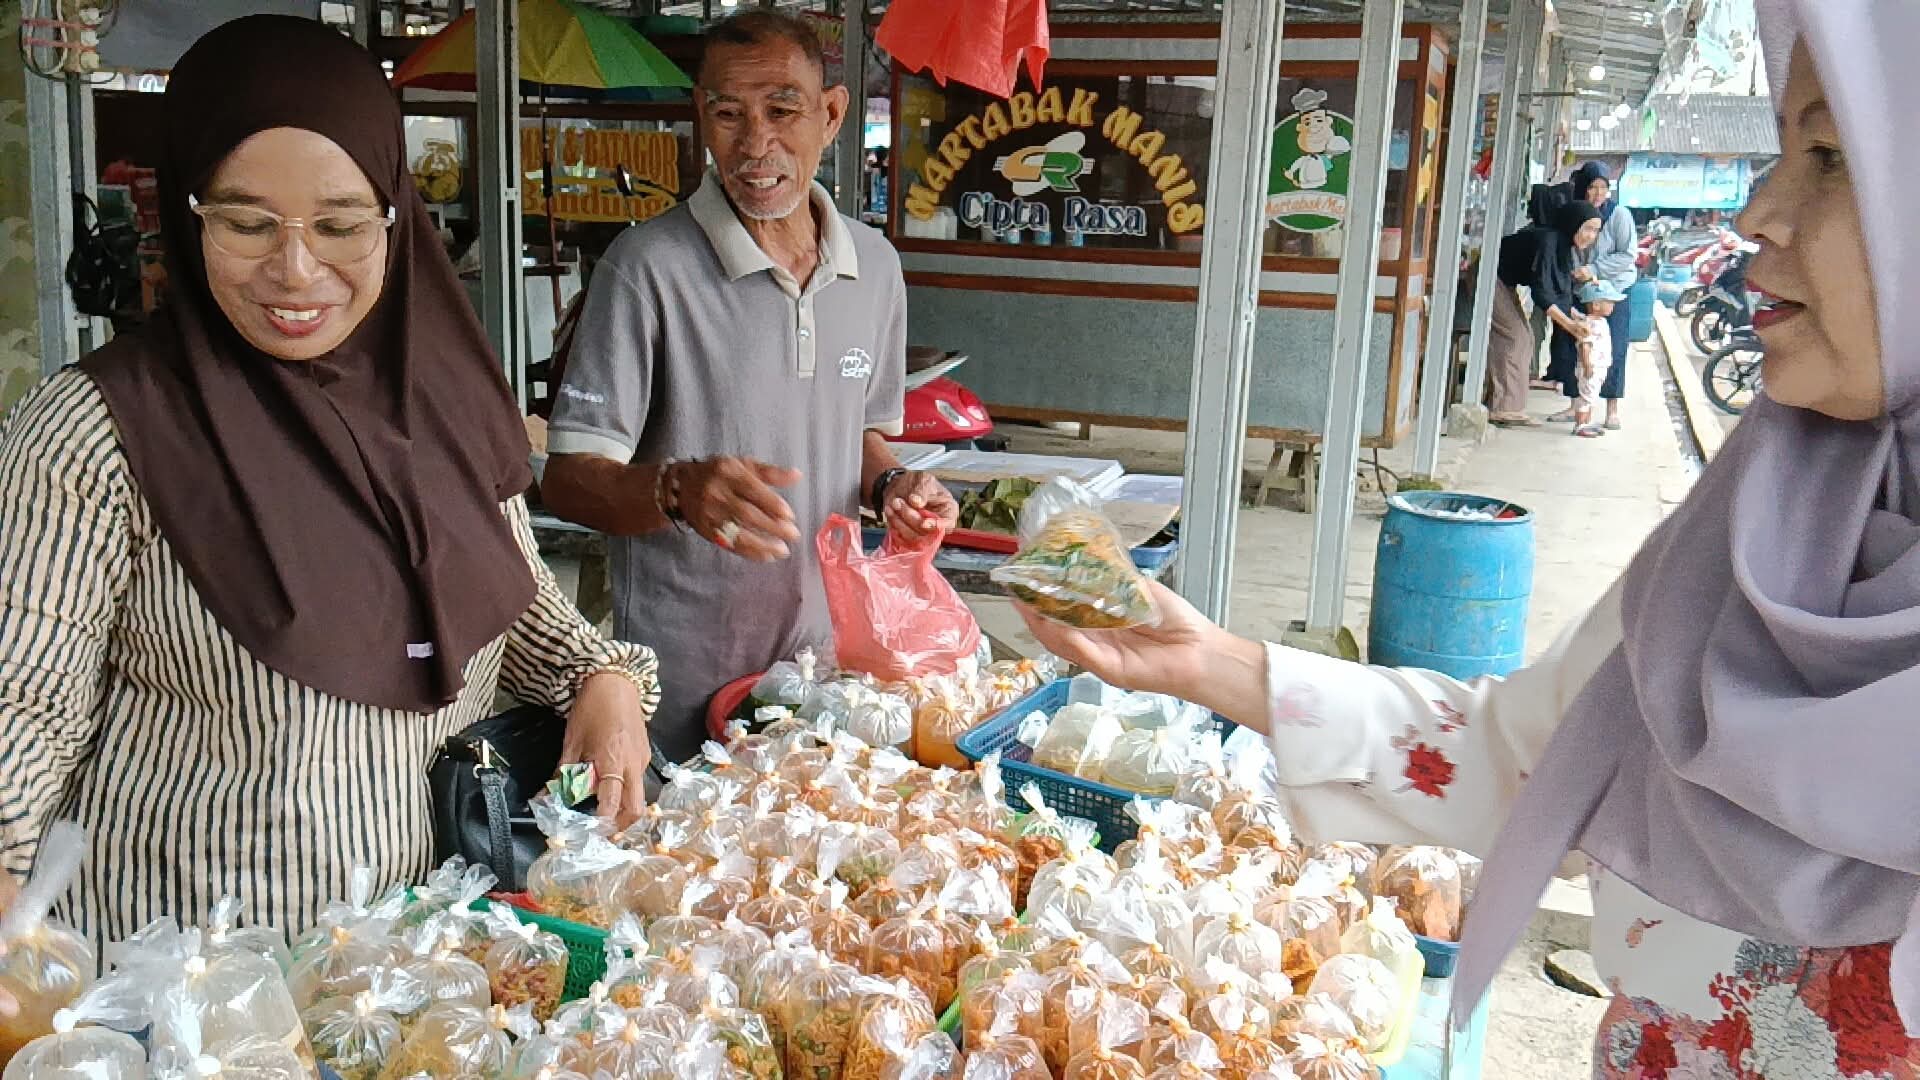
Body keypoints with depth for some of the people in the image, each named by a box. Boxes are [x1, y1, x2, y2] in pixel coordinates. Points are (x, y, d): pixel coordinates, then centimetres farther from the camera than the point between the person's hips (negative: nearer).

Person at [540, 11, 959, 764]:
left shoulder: (874, 265, 3)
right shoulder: (649, 268, -15)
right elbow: (567, 479, -15)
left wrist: (891, 485, -4)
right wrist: (680, 489, -34)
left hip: (825, 653, 5)